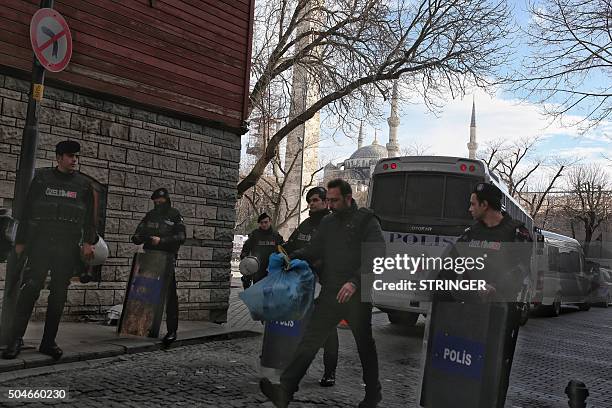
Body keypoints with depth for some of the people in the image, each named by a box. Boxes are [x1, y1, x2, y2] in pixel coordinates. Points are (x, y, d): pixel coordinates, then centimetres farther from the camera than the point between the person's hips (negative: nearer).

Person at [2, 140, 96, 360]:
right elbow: (27, 210, 9)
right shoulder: (42, 178, 9)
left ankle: (48, 342, 11)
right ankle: (16, 340, -3)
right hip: (40, 243, -1)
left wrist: (88, 242, -3)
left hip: (68, 248, 2)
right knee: (30, 289, -9)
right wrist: (20, 241, 4)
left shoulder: (84, 184, 11)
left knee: (59, 294, 3)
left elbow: (89, 216, 10)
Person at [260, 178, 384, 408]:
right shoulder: (327, 223, 16)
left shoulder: (366, 221, -2)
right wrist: (289, 258, 1)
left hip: (357, 295, -4)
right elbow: (312, 252, 19)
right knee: (310, 340, -5)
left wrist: (355, 282, -24)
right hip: (330, 294, 5)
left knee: (365, 345, 10)